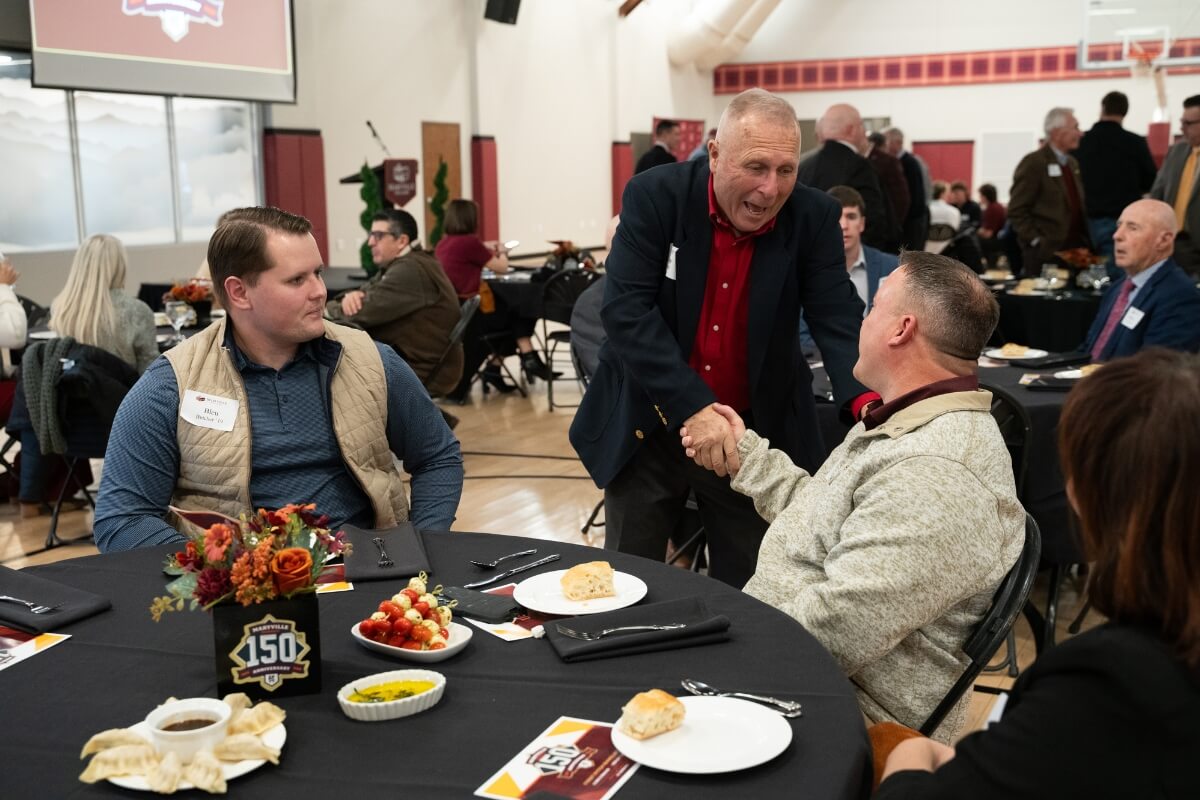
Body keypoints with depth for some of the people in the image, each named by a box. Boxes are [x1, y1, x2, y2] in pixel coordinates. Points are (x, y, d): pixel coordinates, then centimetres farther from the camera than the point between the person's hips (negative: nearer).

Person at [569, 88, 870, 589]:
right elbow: (625, 310, -20)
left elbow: (837, 319, -14)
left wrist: (868, 403, -34)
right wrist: (693, 408, -30)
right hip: (646, 426, -1)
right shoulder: (654, 197, -13)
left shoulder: (814, 218, -8)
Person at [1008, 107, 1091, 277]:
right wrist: (1036, 242, -15)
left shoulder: (1073, 163, 16)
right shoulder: (1033, 163, -8)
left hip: (1075, 250, 7)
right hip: (1046, 253, -7)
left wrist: (1086, 243, 11)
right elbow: (1017, 211, -11)